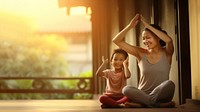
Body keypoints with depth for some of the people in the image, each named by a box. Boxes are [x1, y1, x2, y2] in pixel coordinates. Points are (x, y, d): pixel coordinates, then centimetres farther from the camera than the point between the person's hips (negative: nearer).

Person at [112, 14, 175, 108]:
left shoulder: (166, 53, 2)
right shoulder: (141, 53, 7)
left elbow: (169, 40, -22)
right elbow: (117, 41, 3)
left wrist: (147, 25, -16)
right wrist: (130, 26, -6)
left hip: (161, 96, -1)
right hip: (142, 95, 2)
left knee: (170, 84, -33)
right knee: (126, 89, -30)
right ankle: (159, 105, -28)